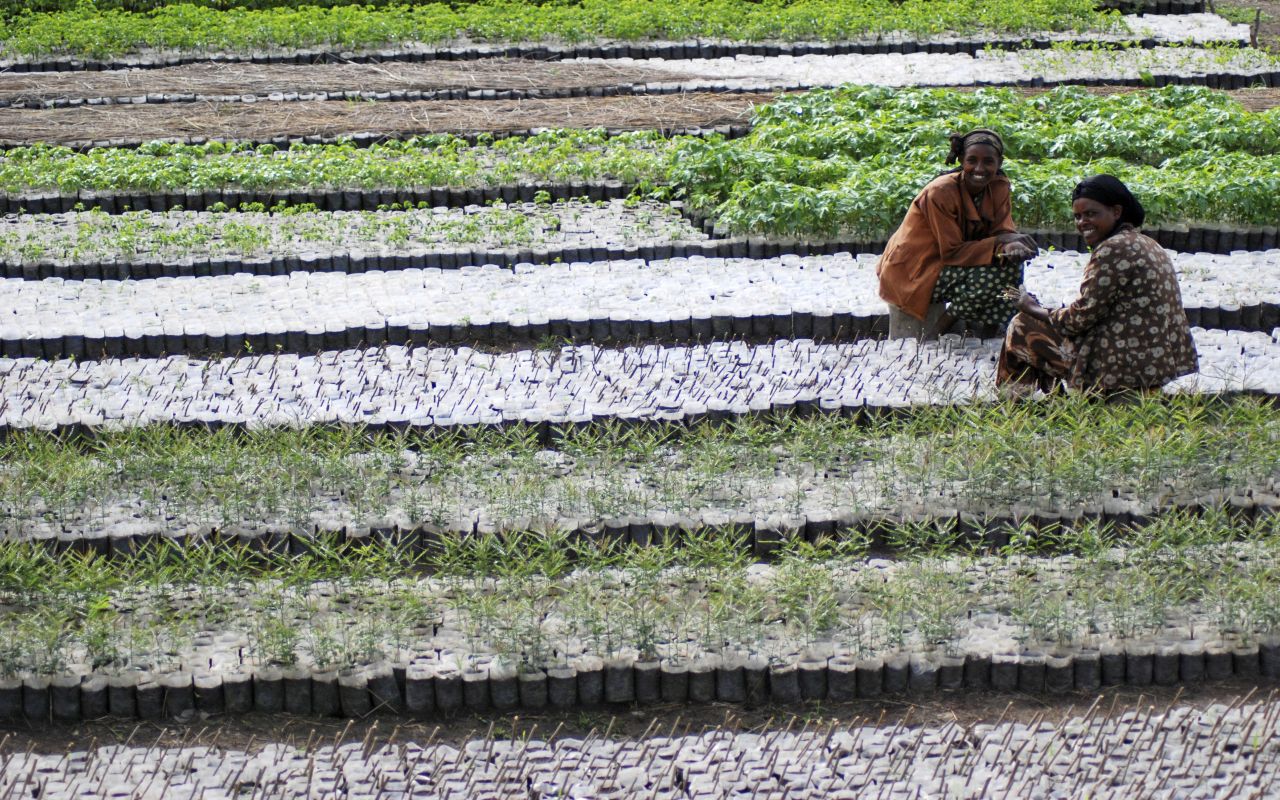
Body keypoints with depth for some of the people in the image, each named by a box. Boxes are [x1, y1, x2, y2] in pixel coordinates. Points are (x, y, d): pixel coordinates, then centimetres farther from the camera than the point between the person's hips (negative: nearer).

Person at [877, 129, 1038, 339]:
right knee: (1002, 271, -24)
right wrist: (1000, 242, -30)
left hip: (948, 265, 8)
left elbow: (1002, 231, -6)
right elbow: (952, 252, -22)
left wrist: (1011, 246, -30)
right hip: (911, 275, -8)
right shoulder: (940, 192, -23)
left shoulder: (999, 187, -2)